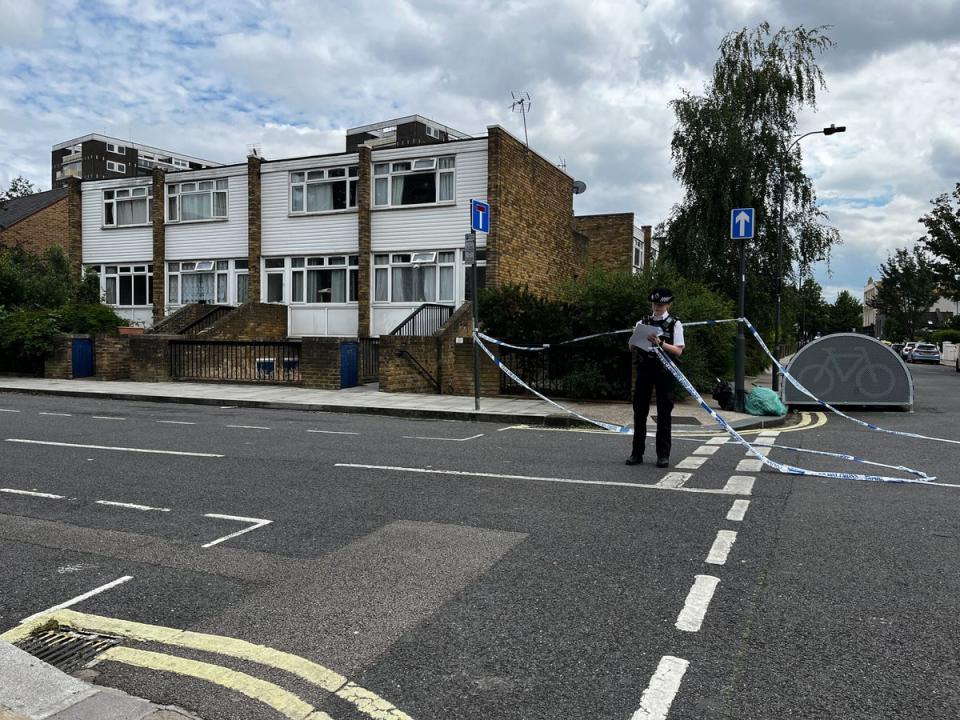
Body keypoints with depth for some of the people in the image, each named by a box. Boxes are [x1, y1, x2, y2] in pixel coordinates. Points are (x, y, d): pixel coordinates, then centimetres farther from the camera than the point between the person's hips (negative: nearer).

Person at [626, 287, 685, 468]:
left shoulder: (675, 324, 2)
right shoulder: (643, 323, 11)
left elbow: (678, 351, -6)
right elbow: (631, 348, 10)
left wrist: (660, 342, -20)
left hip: (664, 371, -3)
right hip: (644, 368, 3)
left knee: (664, 413, 1)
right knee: (639, 411, 5)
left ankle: (663, 454, 9)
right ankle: (637, 453, 13)